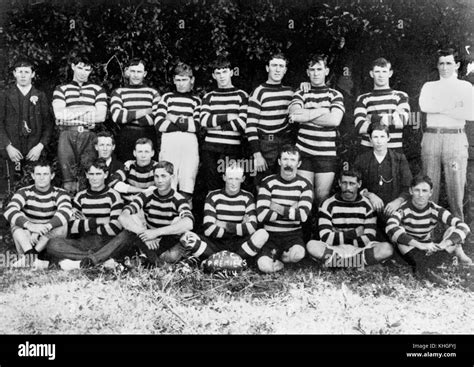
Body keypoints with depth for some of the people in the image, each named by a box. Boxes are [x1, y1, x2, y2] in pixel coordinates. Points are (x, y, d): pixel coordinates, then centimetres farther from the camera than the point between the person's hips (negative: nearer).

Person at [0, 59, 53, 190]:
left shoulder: (40, 96, 9)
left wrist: (40, 146, -7)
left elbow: (48, 124, 4)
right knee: (14, 188, -1)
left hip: (35, 151, 0)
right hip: (13, 150, 0)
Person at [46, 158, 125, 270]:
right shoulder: (80, 196, 14)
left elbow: (115, 229, -8)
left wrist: (86, 225, 2)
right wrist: (96, 221, -7)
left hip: (107, 243, -3)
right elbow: (72, 228, 1)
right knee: (52, 243, -23)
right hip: (84, 243, 4)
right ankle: (103, 260, -32)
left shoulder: (113, 196, 4)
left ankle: (82, 262, -37)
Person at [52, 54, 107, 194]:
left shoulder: (97, 90, 17)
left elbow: (101, 116, 3)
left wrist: (70, 115, 1)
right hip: (67, 134, 0)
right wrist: (88, 111, 0)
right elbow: (59, 114, 2)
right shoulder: (61, 89, 19)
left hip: (89, 134, 0)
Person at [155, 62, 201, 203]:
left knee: (188, 181, -4)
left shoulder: (196, 101, 14)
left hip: (189, 144, 1)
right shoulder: (167, 97, 13)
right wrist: (186, 124, -4)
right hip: (169, 142, 0)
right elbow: (159, 124, 0)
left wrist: (176, 120, 0)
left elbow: (197, 126, 1)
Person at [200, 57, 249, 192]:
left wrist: (218, 126, -4)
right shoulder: (209, 97, 14)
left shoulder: (241, 95, 6)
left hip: (233, 149, -2)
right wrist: (227, 117, -7)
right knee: (212, 189, 3)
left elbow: (242, 123, -6)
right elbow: (204, 120, -2)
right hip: (210, 148, 2)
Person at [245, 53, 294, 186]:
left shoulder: (290, 91, 9)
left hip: (287, 145, 5)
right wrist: (257, 155, -17)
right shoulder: (259, 92, -7)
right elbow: (251, 125, -12)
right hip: (266, 147, -5)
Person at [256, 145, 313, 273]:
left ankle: (278, 255, 1)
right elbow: (261, 215, -15)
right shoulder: (268, 182, -2)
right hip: (271, 234, -1)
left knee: (298, 254, -34)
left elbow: (303, 215, -15)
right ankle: (272, 256, 9)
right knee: (265, 267, -27)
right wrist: (291, 211, -12)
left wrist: (277, 208, -12)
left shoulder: (304, 185, 0)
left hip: (293, 234, 1)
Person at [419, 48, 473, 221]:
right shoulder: (429, 86, 16)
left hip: (455, 137, -2)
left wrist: (440, 109, -6)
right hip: (431, 136, 2)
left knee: (456, 184, -3)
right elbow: (424, 105, -5)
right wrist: (453, 107, -7)